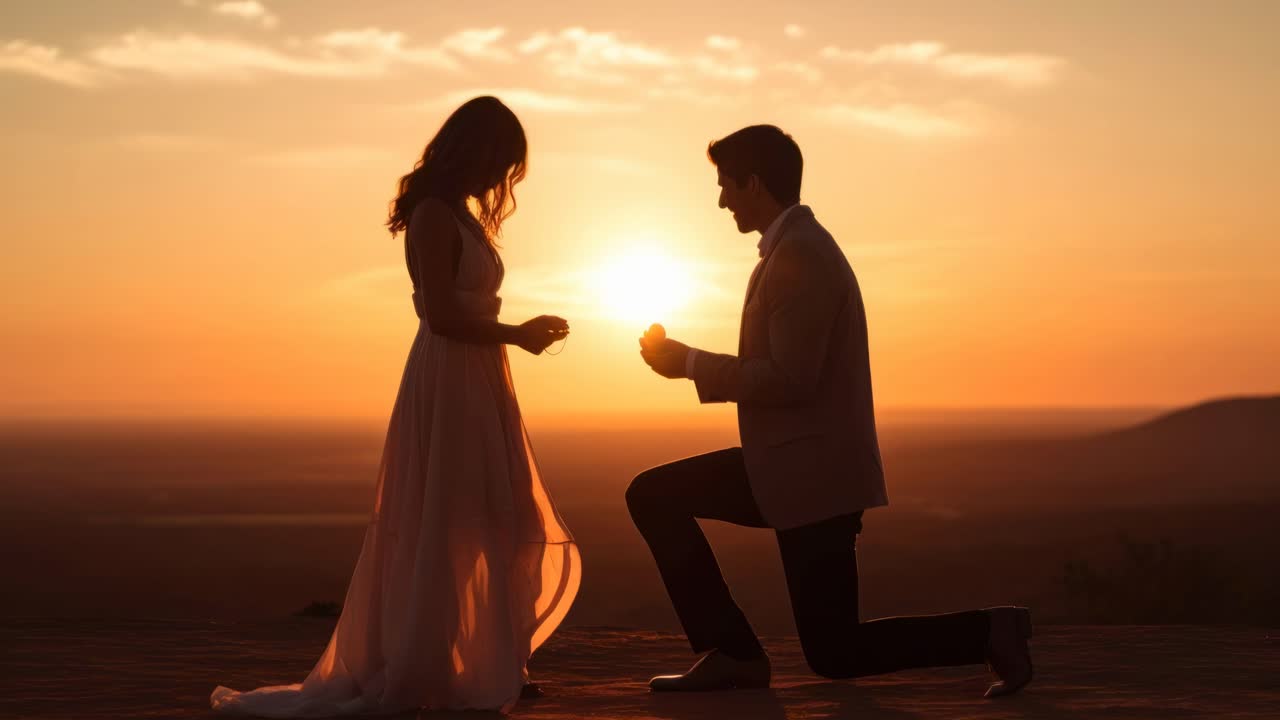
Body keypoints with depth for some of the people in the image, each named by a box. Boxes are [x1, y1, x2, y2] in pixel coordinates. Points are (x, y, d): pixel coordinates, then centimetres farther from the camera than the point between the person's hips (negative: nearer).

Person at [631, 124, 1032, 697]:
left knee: (834, 654, -3)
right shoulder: (797, 247, 15)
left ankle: (989, 632, 3)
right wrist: (695, 363, 13)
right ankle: (731, 651, 5)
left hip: (815, 475, -10)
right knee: (652, 496, 7)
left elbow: (789, 380, -24)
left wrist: (690, 363, -15)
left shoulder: (800, 255, -18)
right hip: (789, 466, 10)